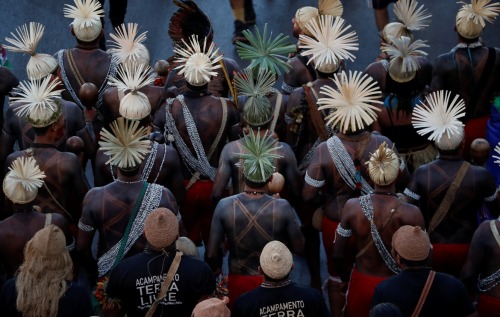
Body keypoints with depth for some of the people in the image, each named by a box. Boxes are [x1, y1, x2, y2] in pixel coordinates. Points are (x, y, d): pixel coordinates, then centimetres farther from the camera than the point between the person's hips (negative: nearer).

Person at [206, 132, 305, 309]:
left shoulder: (225, 206, -20)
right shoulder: (282, 207, -21)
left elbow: (210, 254, -12)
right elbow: (299, 248, -9)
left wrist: (215, 270, 8)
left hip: (238, 282, 0)